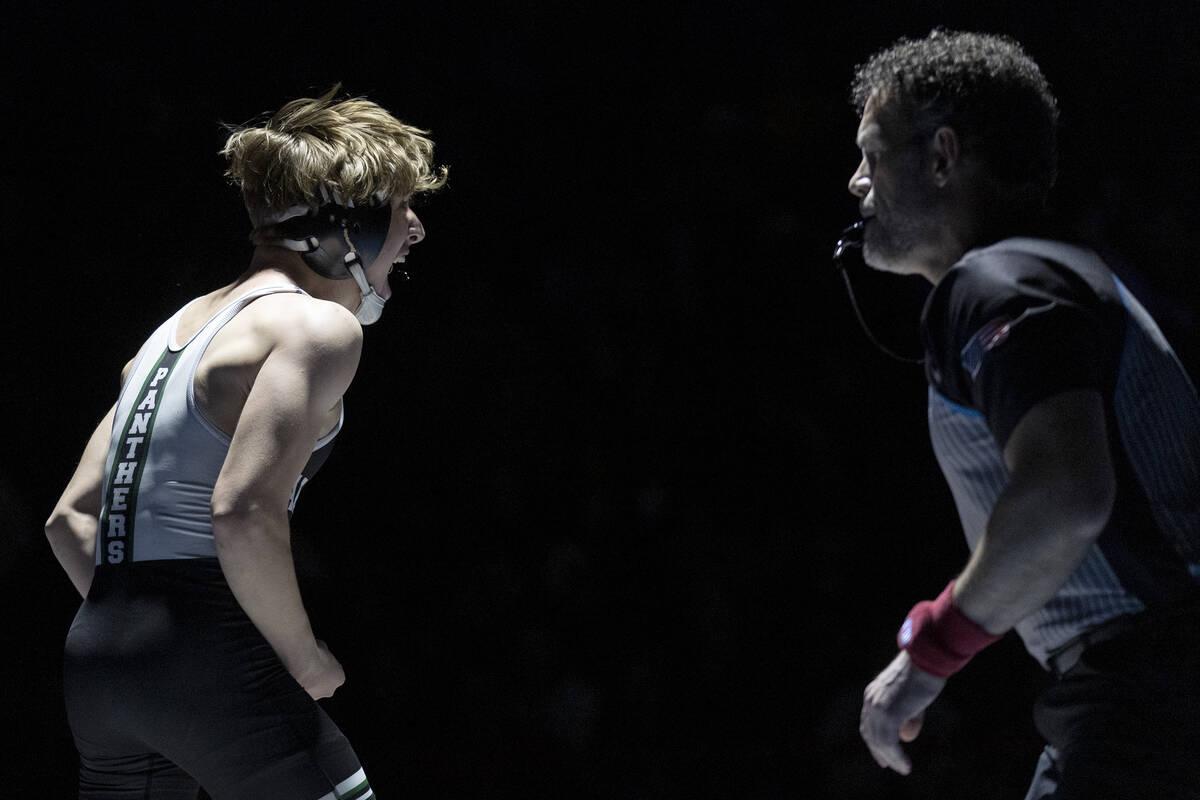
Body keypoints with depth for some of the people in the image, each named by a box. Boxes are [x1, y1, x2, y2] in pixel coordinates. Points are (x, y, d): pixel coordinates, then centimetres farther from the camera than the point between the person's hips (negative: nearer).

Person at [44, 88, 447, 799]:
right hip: (210, 660, -9)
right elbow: (242, 513, -21)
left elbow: (72, 518, 20)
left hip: (95, 659, 9)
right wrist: (307, 660, -9)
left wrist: (138, 627, 18)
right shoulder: (316, 326, -7)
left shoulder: (181, 326, 21)